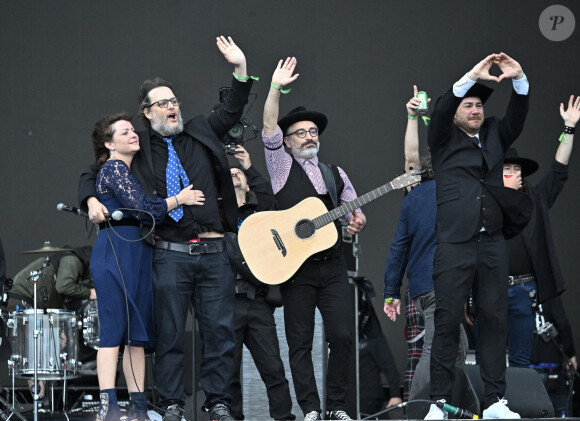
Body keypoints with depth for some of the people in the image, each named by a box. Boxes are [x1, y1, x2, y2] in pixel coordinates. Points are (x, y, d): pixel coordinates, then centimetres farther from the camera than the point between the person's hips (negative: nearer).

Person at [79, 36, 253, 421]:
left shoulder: (200, 133, 13)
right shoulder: (139, 149, 7)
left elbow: (233, 111, 16)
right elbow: (92, 174, 15)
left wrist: (240, 69, 2)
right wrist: (92, 200, -5)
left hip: (213, 254, 2)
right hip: (170, 255, -2)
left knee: (220, 330, 0)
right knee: (170, 332, -1)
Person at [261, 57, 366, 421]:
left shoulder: (336, 174, 19)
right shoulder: (283, 167, 7)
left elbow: (355, 212, 23)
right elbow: (269, 128, -8)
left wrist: (357, 222, -1)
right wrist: (276, 88, -16)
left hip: (332, 264, 3)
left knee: (342, 336, -5)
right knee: (300, 342, -4)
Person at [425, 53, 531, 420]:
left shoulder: (494, 135, 17)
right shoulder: (445, 140, 7)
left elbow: (518, 115, 6)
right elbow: (441, 111, -10)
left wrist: (519, 79, -12)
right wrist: (472, 77, -21)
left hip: (493, 244, 4)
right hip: (455, 244, -4)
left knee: (496, 319, 1)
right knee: (448, 320, -6)